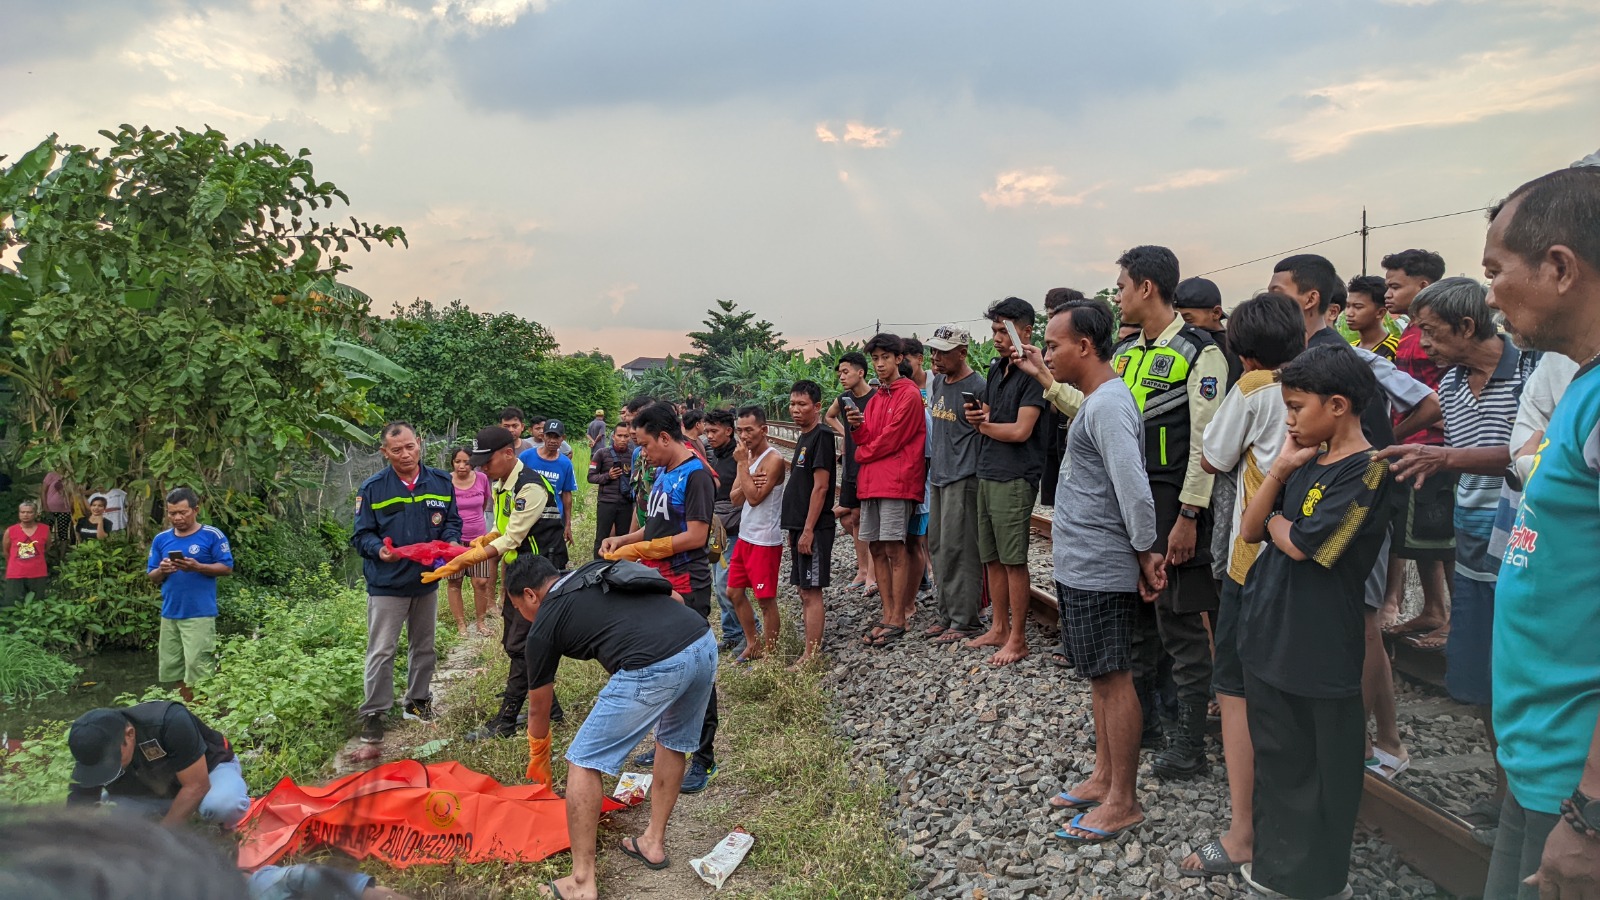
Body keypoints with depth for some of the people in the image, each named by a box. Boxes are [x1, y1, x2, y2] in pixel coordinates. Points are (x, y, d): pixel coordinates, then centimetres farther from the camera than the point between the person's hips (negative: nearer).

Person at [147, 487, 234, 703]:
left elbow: (227, 568, -5)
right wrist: (162, 570, -10)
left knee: (199, 669, -7)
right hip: (169, 614, 6)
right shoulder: (161, 539, 10)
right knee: (173, 668, 11)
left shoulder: (212, 535, -4)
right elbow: (151, 577, 13)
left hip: (200, 614, -6)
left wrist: (197, 567, -19)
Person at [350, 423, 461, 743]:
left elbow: (452, 520, 7)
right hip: (387, 584, -4)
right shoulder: (372, 488, -10)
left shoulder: (441, 482, -1)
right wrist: (379, 550, -28)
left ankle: (417, 701, 34)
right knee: (382, 651, -1)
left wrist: (451, 541, -15)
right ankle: (373, 713, 11)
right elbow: (361, 535, -7)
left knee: (424, 647, 17)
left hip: (427, 581, 4)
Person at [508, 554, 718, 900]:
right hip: (705, 640, 7)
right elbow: (674, 599, 25)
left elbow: (538, 709, 27)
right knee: (673, 742, 32)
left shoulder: (545, 623, 15)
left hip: (654, 668, -7)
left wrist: (538, 758, 47)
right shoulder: (603, 569, 29)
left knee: (584, 763, 10)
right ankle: (654, 843, 43)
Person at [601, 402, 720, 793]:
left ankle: (704, 759, 6)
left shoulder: (695, 475, -14)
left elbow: (695, 536, -20)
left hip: (687, 589, -9)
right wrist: (623, 540, 6)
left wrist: (639, 549, -16)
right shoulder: (662, 474, 14)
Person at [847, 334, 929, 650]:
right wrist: (857, 427, -4)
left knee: (895, 548, -6)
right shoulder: (876, 398, 18)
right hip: (871, 481, 8)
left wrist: (861, 454, 2)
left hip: (896, 481, -8)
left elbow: (890, 440, -11)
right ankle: (888, 615, 14)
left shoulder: (909, 395, -7)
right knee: (876, 548, 8)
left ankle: (898, 620, -1)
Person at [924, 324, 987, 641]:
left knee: (957, 549, -6)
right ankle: (944, 613, 22)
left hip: (963, 477, -9)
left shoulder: (978, 386, -11)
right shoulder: (937, 382, 14)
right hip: (938, 474, 9)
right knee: (937, 546, 12)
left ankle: (964, 621, 2)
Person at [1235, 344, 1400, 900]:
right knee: (1275, 760, 19)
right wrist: (1279, 469, -6)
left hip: (1320, 653, -7)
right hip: (1269, 639, 7)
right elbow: (1250, 530, 3)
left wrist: (1274, 519, 0)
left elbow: (1301, 543, -20)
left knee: (1321, 771, 10)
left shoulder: (1367, 470, -15)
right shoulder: (1308, 462, 8)